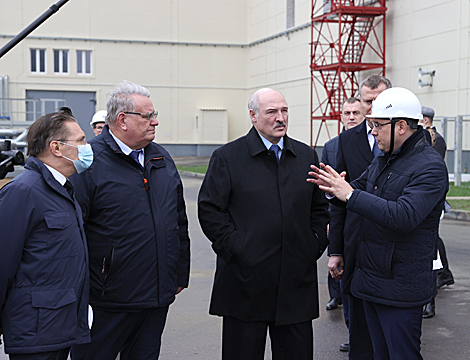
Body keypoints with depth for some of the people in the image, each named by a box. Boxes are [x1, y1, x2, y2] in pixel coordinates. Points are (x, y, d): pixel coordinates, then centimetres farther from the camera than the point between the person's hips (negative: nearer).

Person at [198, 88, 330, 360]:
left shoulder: (307, 156, 11)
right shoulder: (227, 157, -2)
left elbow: (320, 208, 17)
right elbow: (209, 210, -4)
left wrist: (316, 244, 5)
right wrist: (234, 248, -11)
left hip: (297, 283, 4)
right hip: (246, 280, -3)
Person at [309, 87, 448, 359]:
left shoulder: (430, 166, -17)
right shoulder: (384, 159, 13)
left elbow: (404, 217, -29)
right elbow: (359, 190, 19)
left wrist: (350, 195, -26)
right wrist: (336, 187, -5)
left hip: (400, 286, -9)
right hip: (371, 280, 9)